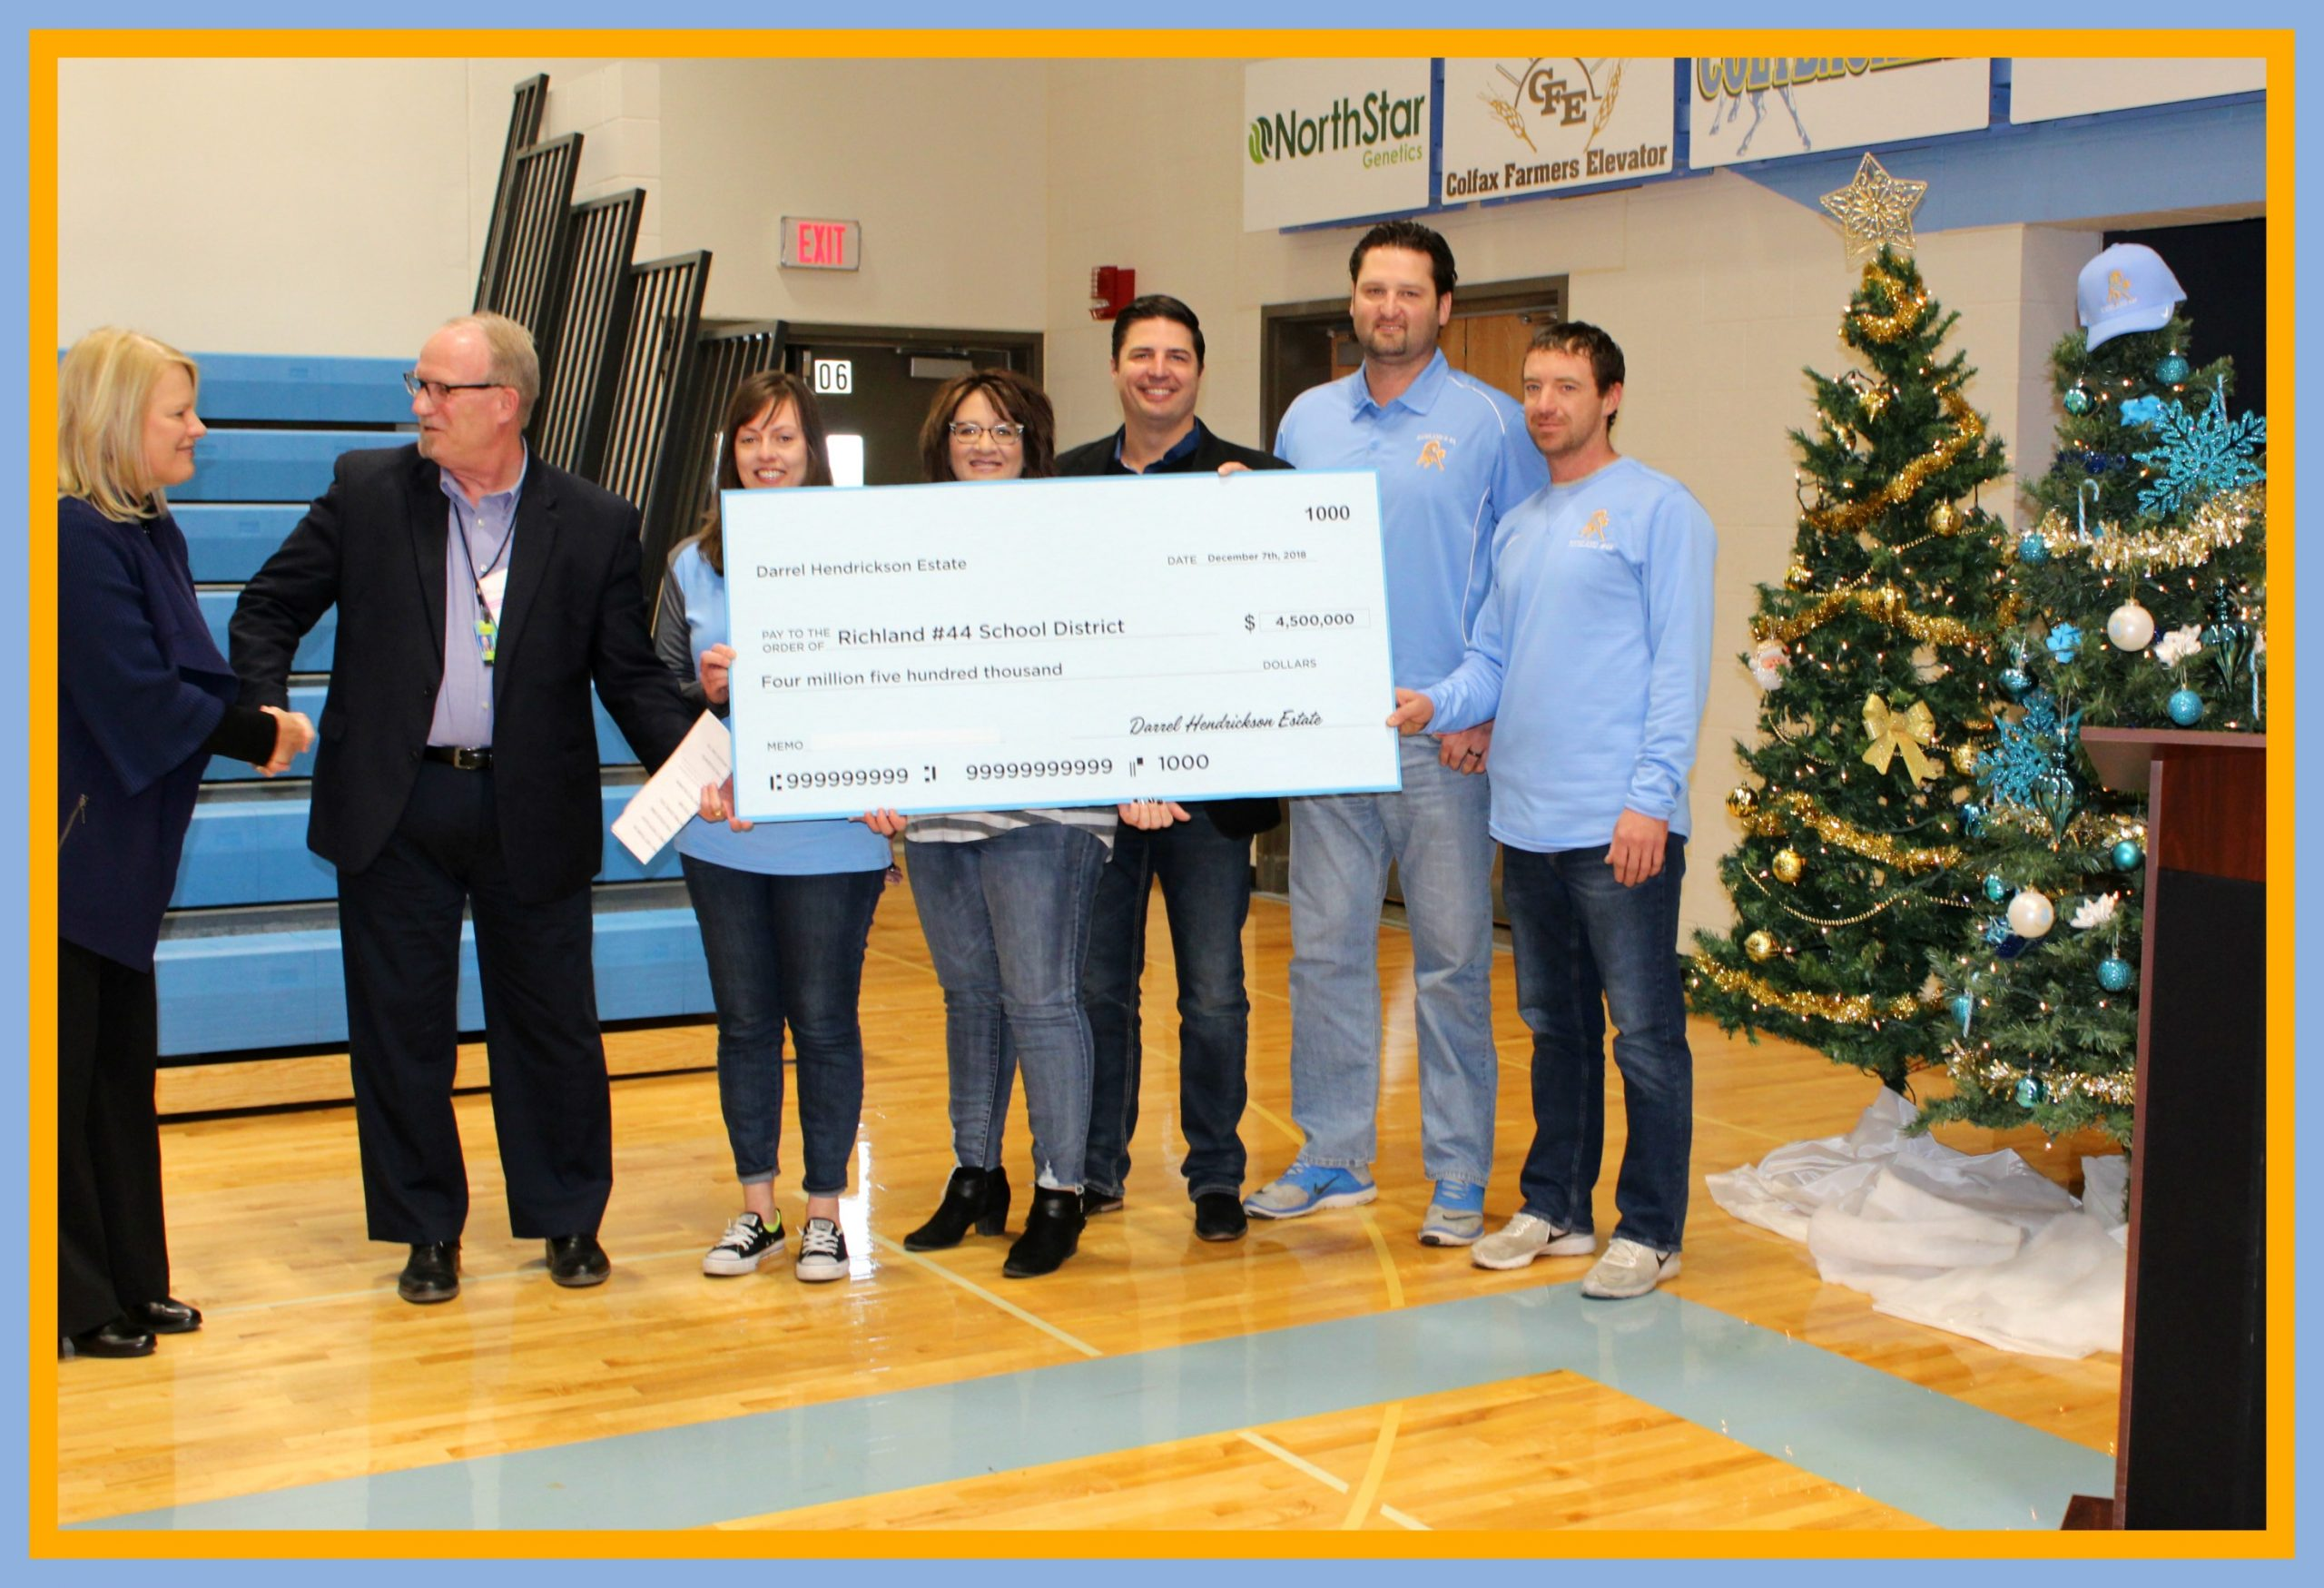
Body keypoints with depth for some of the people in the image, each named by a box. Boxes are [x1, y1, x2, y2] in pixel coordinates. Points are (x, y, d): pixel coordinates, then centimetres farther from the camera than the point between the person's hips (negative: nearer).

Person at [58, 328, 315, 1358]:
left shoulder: (151, 532, 12)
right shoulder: (77, 537, -18)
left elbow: (180, 673, 10)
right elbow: (134, 694, -21)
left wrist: (254, 722, -8)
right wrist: (258, 736, -10)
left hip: (119, 851, 10)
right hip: (72, 847, -10)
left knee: (122, 1068, 15)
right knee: (65, 1072, 0)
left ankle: (128, 1282, 26)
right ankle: (73, 1305, 9)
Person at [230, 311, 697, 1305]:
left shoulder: (594, 525, -1)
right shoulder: (365, 491, 3)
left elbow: (631, 673, -1)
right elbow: (268, 607, 8)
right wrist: (263, 711, -9)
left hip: (531, 811, -1)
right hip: (394, 806, 1)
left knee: (552, 1023, 8)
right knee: (401, 1027, 8)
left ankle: (569, 1220, 25)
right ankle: (427, 1231, 23)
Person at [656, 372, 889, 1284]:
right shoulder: (693, 564, 6)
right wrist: (706, 689, -11)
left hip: (830, 836, -3)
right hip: (723, 833, 3)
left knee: (824, 1020, 3)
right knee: (744, 1021, 11)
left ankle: (825, 1211, 17)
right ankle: (755, 1207, 24)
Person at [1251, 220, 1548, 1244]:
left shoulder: (1491, 423, -1)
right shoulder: (1307, 419, 11)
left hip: (1443, 736, -4)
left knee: (1452, 957, 2)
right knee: (1325, 947, 8)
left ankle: (1459, 1177, 11)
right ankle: (1331, 1159, 20)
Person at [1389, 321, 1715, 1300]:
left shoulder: (1656, 510, -5)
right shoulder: (1515, 528, 16)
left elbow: (1678, 666, -10)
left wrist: (1651, 795, -17)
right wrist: (1434, 704, -3)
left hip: (1619, 825, -7)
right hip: (1526, 819, 8)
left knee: (1644, 1034, -1)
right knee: (1554, 1026, 17)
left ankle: (1650, 1230, 8)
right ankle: (1555, 1208, 27)